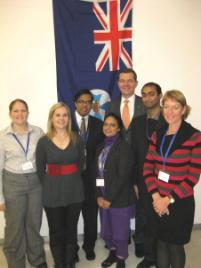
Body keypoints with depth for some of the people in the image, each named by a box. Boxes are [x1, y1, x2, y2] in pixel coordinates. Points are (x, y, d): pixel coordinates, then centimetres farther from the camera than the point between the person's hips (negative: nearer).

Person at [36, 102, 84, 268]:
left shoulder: (77, 139, -1)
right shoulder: (43, 142, -6)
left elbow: (81, 164, 8)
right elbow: (40, 169, 0)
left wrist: (72, 181, 4)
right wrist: (50, 186, 0)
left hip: (74, 191, 2)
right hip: (53, 194, -1)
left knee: (71, 231, 14)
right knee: (56, 233, 10)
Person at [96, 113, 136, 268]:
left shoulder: (124, 147, -13)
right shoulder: (101, 147, 9)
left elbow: (123, 176, -18)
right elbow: (98, 173, 8)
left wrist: (110, 198, -15)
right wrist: (99, 196, -2)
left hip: (120, 199, -6)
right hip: (104, 198, 6)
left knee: (120, 232, 8)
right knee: (106, 231, 18)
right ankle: (113, 253, 42)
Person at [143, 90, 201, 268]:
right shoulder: (158, 135, 3)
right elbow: (148, 167, 2)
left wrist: (169, 199, -14)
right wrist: (155, 196, -10)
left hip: (180, 203, -4)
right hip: (158, 201, 4)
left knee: (175, 245, 14)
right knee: (161, 243, 19)